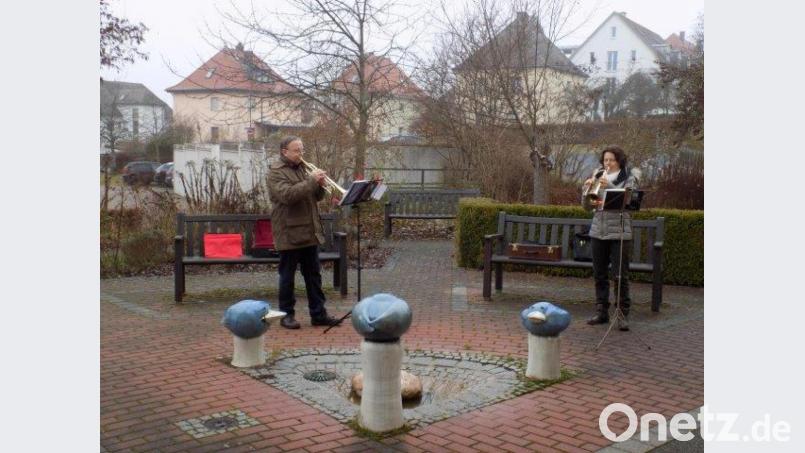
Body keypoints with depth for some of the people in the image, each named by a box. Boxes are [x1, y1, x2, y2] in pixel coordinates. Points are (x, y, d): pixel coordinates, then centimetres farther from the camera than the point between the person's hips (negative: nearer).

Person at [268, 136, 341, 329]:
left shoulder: (302, 168, 17)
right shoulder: (276, 172, -7)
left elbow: (316, 197, 16)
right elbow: (287, 195, -24)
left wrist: (320, 185, -5)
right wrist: (311, 181, -24)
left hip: (309, 232, 7)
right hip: (289, 233, -7)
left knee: (314, 275, 8)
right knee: (287, 276, 3)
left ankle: (318, 314, 14)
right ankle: (287, 314, 13)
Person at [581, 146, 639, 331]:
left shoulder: (629, 178, 1)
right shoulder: (598, 177, 12)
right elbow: (587, 206, 11)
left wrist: (609, 186, -25)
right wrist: (587, 189, -7)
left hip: (619, 232, -4)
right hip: (598, 231, 5)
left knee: (620, 275, -5)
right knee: (599, 274, 9)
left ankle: (623, 314, 2)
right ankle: (601, 312, 18)